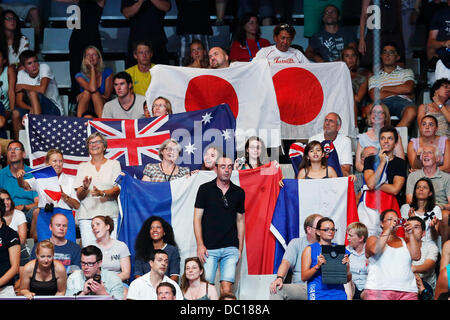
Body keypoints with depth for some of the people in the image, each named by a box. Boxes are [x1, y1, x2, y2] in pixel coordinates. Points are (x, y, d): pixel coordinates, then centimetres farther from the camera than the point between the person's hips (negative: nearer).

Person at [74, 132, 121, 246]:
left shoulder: (114, 164, 12)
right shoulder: (83, 167, 16)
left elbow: (117, 190, -1)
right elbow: (79, 196, 9)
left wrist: (102, 193, -20)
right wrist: (85, 188, -13)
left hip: (110, 215, -1)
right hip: (86, 216, 1)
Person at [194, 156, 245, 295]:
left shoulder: (239, 192, 11)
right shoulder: (205, 189, 4)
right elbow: (197, 218, 2)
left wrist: (240, 248, 11)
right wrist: (200, 245, -7)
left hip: (231, 248, 2)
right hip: (209, 248, -1)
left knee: (227, 287, -7)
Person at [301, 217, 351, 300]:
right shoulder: (310, 249, 7)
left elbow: (348, 279, 13)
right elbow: (304, 277, 0)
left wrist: (346, 265, -6)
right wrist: (317, 266, -14)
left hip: (338, 293, 3)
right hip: (318, 295, -3)